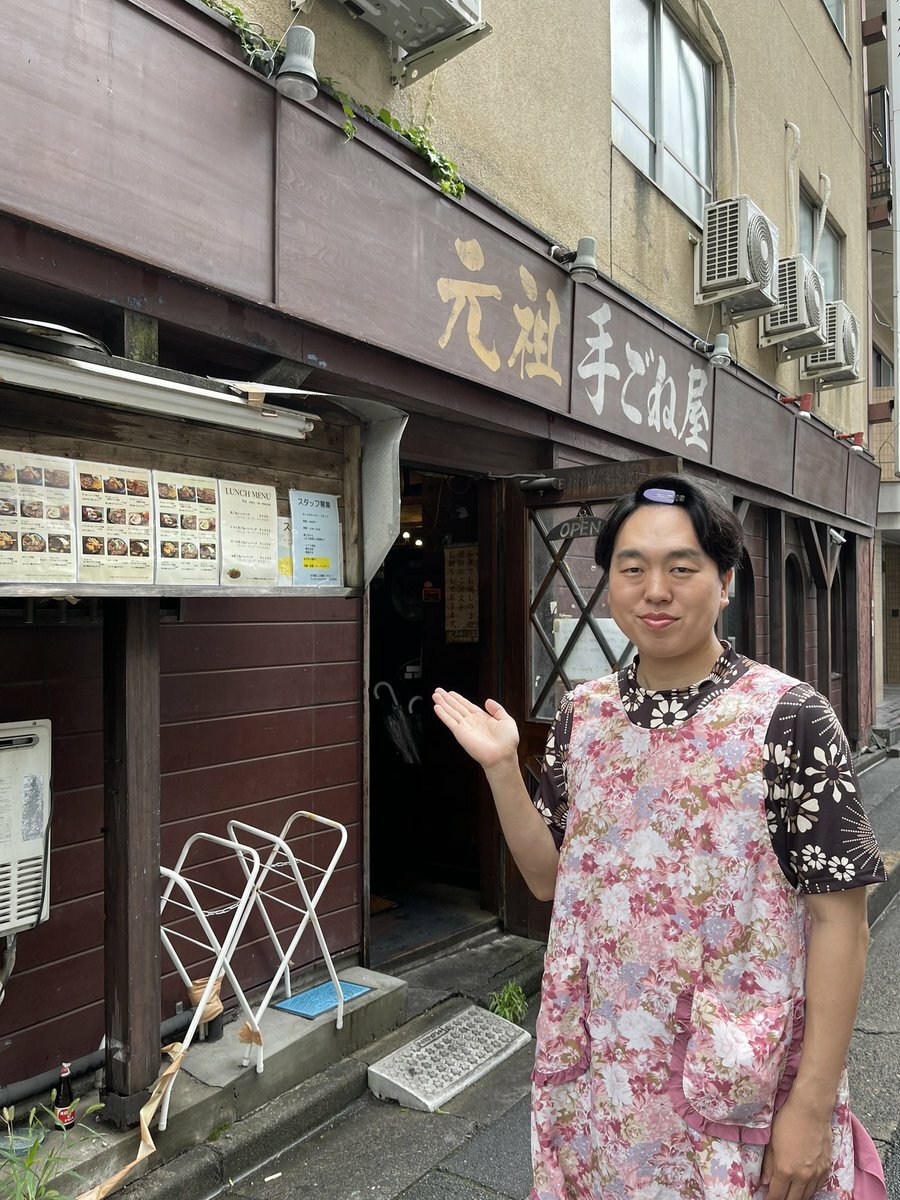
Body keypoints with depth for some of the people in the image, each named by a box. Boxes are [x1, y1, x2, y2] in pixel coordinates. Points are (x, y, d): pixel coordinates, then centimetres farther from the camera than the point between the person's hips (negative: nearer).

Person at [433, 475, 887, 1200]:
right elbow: (548, 877, 3)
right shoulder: (582, 715, -2)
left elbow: (839, 918, -13)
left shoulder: (787, 717, -16)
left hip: (738, 1082, -3)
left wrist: (814, 1106, -14)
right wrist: (501, 766, -10)